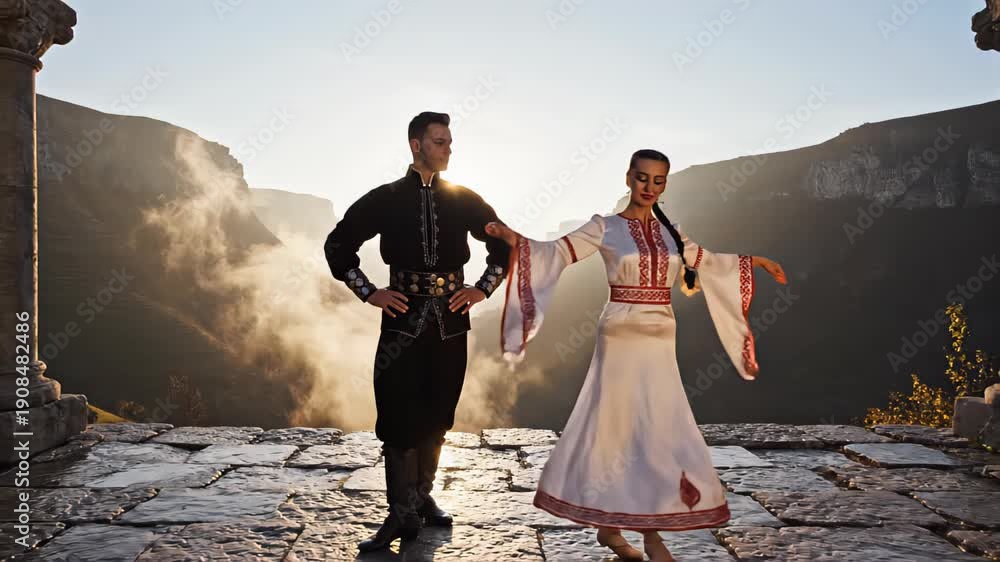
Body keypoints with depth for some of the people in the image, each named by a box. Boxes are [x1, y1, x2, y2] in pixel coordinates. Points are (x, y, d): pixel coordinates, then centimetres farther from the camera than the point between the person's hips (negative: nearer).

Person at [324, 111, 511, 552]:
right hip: (403, 319, -2)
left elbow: (503, 243, 16)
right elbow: (338, 245, 6)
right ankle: (403, 514, 3)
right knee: (400, 417, -4)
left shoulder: (465, 200, 6)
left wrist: (483, 288, 5)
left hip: (450, 321, 2)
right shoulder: (385, 199, 1)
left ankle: (422, 499, 25)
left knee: (436, 416, 10)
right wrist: (369, 293, -1)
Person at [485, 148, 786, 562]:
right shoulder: (605, 227, -2)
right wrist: (513, 239, -26)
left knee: (656, 430, 4)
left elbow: (707, 262, 27)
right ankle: (608, 526, 13)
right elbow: (557, 253, -11)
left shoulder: (669, 232, 12)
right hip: (621, 340, -5)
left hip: (660, 343, 5)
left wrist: (755, 261, 27)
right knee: (619, 428, -1)